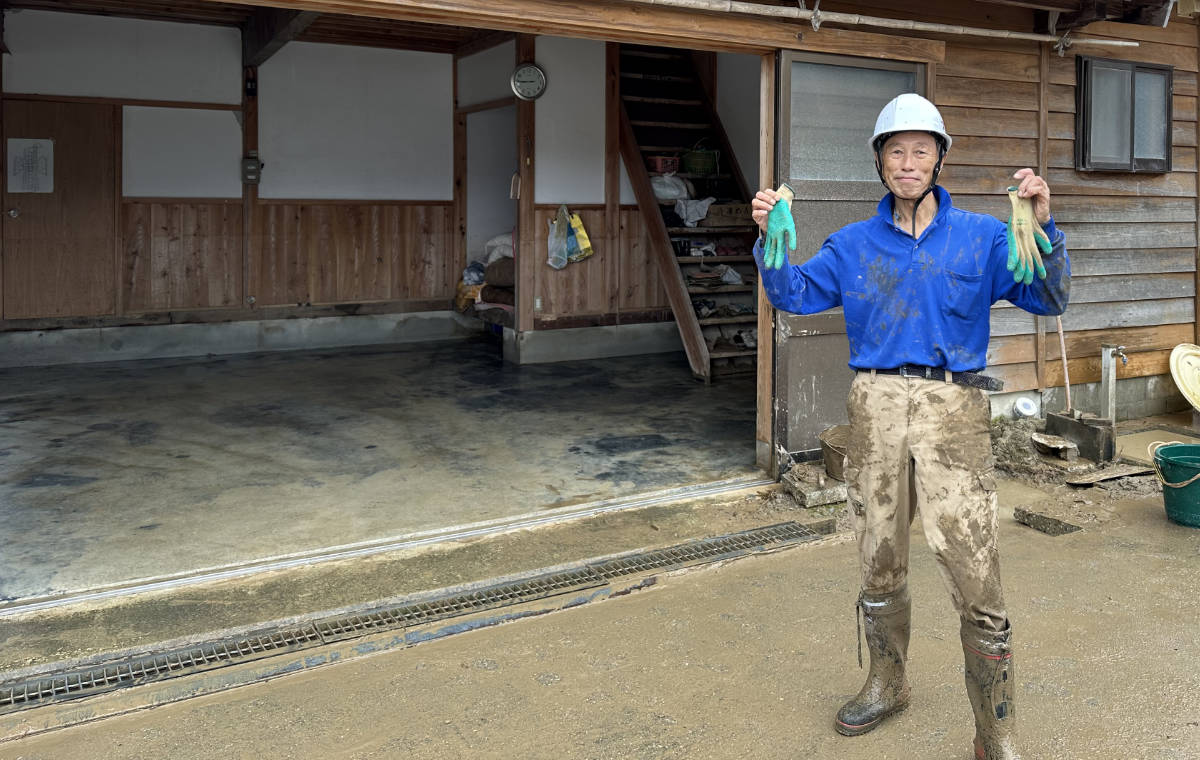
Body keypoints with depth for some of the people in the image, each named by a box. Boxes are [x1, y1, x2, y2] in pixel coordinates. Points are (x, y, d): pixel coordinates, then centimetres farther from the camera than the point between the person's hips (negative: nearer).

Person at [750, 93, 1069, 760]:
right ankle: (887, 685, 37)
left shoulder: (981, 237, 5)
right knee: (880, 564, 15)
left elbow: (1049, 297, -3)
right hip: (876, 410, 3)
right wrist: (772, 236, -4)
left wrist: (1043, 225, -18)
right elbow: (794, 293, 10)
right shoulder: (855, 244, 13)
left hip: (952, 411, -3)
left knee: (976, 579, -6)